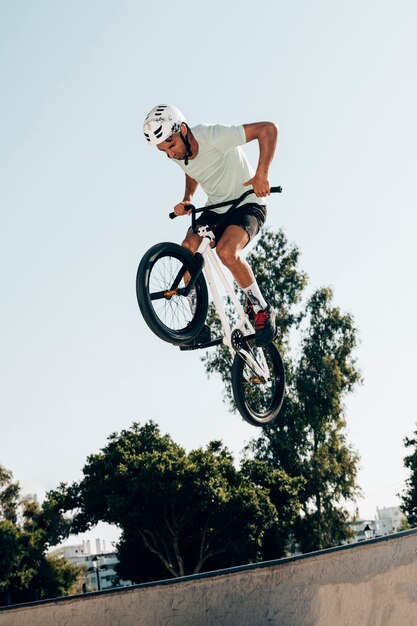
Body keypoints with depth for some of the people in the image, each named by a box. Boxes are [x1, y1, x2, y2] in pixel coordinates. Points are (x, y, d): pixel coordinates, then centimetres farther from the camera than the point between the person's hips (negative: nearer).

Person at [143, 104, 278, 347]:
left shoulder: (214, 136, -28)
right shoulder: (178, 153, -7)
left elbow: (268, 129, -28)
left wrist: (261, 174, -34)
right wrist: (187, 200, 0)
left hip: (247, 204, -7)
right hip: (216, 208, 7)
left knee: (226, 251, -32)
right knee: (188, 249, -18)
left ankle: (261, 309, -12)